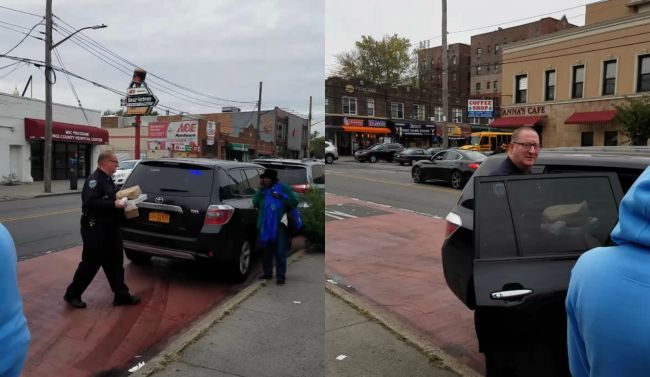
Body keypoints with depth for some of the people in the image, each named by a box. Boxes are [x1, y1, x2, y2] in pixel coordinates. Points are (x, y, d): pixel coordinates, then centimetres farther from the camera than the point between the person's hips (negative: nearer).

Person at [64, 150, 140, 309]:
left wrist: (121, 201, 5)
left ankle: (122, 295, 17)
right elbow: (91, 202, -28)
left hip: (109, 229, 9)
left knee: (115, 263, 11)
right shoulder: (94, 179, -16)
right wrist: (114, 204, -27)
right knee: (90, 264, 2)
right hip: (95, 230, -9)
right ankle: (72, 295, 19)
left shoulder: (108, 180, 15)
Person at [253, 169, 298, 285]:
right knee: (266, 250, 13)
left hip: (279, 226, -5)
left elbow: (294, 201, -6)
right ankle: (267, 273, 26)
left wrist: (280, 197, -15)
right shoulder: (263, 189, 12)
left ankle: (281, 276, 0)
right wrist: (261, 189, -5)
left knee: (280, 252, -4)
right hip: (265, 226, 5)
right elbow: (255, 203, 2)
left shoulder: (283, 188, 0)